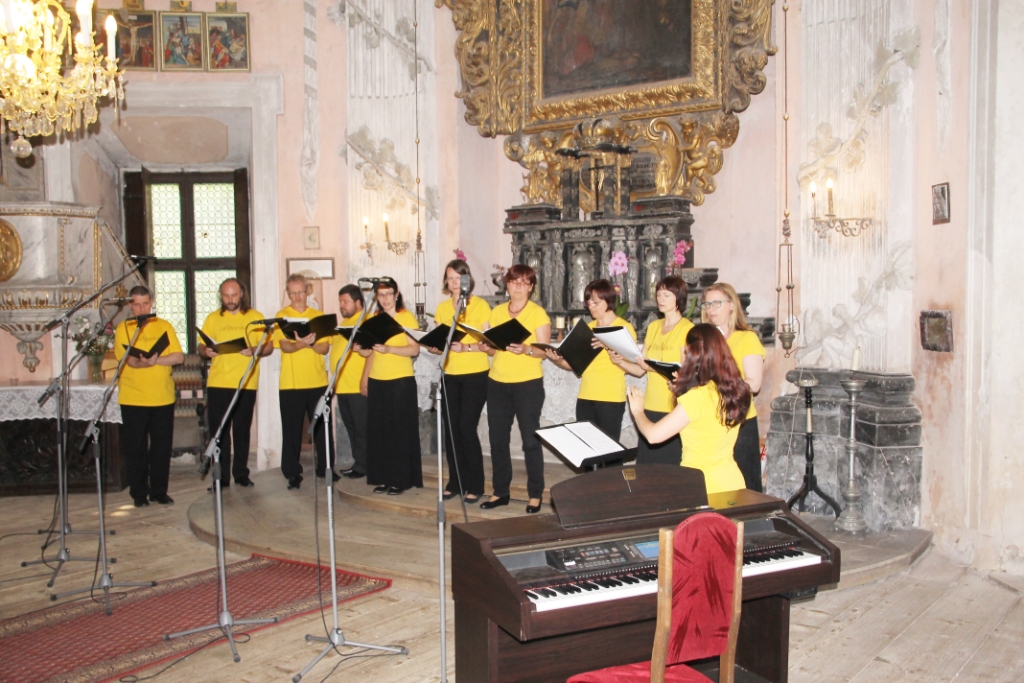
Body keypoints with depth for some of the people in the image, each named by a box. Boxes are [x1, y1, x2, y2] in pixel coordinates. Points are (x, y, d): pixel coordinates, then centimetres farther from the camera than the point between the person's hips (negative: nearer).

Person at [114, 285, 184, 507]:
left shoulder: (164, 326, 8)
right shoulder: (123, 328, 2)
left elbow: (179, 357, -1)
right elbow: (128, 359, -13)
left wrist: (156, 360, -17)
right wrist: (145, 361, -33)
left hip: (163, 397, 2)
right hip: (133, 399, -2)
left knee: (162, 446, 5)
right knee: (136, 448, 3)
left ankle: (159, 491, 16)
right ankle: (139, 493, 14)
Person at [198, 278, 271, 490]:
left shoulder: (256, 317, 6)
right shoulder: (212, 318, 12)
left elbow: (269, 346, 2)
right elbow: (201, 347, 12)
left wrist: (254, 351, -18)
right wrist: (206, 351, -11)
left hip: (246, 383, -1)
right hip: (218, 383, 1)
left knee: (242, 430, 5)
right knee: (218, 431, 0)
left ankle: (241, 474, 15)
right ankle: (221, 477, 8)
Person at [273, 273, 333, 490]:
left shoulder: (318, 316, 9)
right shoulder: (282, 316, 2)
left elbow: (325, 348, 1)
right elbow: (284, 346, -11)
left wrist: (311, 343, -20)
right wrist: (301, 343, -32)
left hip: (318, 382, 2)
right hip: (290, 383, -2)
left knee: (322, 427, 9)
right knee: (292, 430, 2)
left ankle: (326, 468, 22)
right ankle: (293, 474, 11)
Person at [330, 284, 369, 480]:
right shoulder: (343, 323, 20)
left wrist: (359, 348, -33)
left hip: (358, 386, -9)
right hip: (342, 386, 9)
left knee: (361, 428, -2)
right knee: (350, 427, 12)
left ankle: (362, 465, 4)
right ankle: (358, 463, 19)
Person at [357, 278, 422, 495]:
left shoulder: (407, 317, -2)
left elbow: (415, 349, -11)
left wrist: (389, 349, -23)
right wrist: (365, 377, 4)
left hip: (401, 381, -5)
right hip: (376, 381, 5)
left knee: (400, 432, -2)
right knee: (378, 431, 5)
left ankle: (401, 480, 5)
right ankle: (383, 478, 13)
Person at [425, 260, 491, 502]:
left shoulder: (480, 305, -3)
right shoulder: (442, 307, 11)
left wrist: (465, 347, -25)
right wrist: (435, 345, -9)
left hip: (475, 375, -5)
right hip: (450, 375, 5)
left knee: (467, 427, -8)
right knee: (451, 428, 3)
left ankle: (474, 485, 3)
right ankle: (455, 482, 16)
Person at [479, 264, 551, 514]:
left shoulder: (538, 313, -2)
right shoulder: (497, 312, 11)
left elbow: (544, 351, -8)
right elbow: (492, 348, 13)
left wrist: (526, 349, -27)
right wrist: (486, 346, -9)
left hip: (528, 383, -5)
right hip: (497, 383, 5)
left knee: (530, 439, -3)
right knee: (497, 439, 7)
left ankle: (535, 495, 8)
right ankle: (500, 491, 19)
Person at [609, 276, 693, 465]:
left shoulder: (687, 329, -5)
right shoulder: (653, 327, 14)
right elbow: (640, 370, 12)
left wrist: (653, 367, -25)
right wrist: (619, 361, -5)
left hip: (674, 409, -6)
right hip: (650, 408, 6)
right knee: (645, 466, 8)